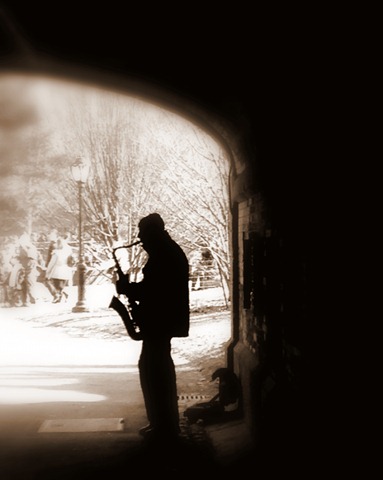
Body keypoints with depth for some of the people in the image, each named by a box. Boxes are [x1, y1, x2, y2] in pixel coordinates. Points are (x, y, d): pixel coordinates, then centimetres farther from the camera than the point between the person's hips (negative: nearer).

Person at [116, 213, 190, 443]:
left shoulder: (163, 255, -17)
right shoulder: (169, 251, 15)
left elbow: (152, 290, -23)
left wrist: (126, 288, -9)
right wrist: (132, 287, 9)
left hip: (159, 322, -11)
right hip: (164, 319, 11)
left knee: (154, 371, -3)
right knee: (159, 370, 16)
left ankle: (165, 427, 5)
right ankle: (166, 423, 25)